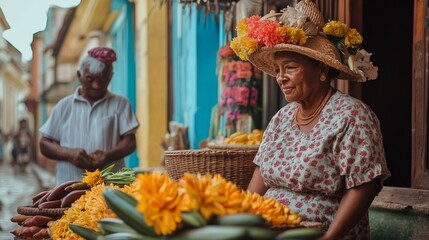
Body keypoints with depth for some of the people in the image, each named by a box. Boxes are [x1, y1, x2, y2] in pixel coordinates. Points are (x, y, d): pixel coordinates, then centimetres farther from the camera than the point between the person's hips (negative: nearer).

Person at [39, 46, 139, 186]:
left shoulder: (120, 104, 9)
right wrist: (69, 154, -9)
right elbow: (45, 144, 11)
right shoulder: (64, 106, 12)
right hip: (69, 186, 1)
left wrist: (108, 156, -16)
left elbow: (129, 142, 4)